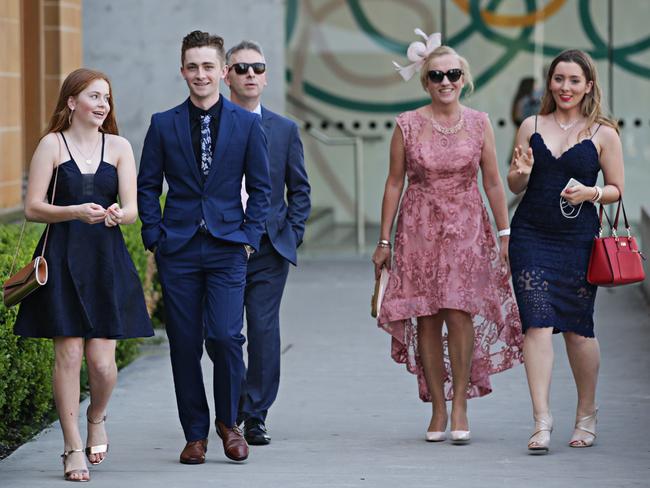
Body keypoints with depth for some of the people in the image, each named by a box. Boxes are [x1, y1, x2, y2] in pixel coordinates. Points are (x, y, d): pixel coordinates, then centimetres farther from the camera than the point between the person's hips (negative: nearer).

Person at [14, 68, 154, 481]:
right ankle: (73, 448, 5)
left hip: (107, 261, 2)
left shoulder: (119, 147, 9)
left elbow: (132, 209, 1)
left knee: (103, 360, -4)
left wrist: (117, 214, -22)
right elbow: (33, 208, -3)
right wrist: (76, 211, -18)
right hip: (62, 259, -2)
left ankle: (97, 418, 28)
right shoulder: (52, 145, 2)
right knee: (69, 354, -5)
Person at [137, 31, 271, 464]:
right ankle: (195, 434, 14)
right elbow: (147, 186, 10)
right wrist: (155, 236, 0)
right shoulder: (163, 125, 6)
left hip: (228, 248, -1)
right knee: (185, 344, 2)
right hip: (178, 250, 1)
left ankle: (228, 421, 10)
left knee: (225, 336, -13)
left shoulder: (247, 124, 5)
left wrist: (250, 237, -1)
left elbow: (261, 187, 8)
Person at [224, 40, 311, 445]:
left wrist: (293, 234, 3)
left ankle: (255, 417, 3)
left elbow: (299, 188, 13)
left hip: (269, 248, 1)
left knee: (265, 331, -4)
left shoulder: (285, 130, 9)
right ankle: (232, 405, 20)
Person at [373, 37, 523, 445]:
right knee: (427, 318, 0)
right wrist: (384, 240, 4)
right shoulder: (407, 125, 1)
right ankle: (438, 409, 9)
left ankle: (460, 406, 0)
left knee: (459, 313, -10)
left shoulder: (478, 123, 4)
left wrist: (505, 234, 3)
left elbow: (493, 182, 7)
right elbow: (394, 183, 5)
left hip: (466, 229, 0)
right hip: (419, 228, 0)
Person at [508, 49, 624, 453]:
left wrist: (590, 193, -15)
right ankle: (542, 420, -10)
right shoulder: (532, 126, 8)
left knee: (578, 329, 6)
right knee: (537, 324, -9)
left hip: (578, 241, -1)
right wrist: (521, 174, -8)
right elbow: (514, 186, 14)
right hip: (531, 236, 2)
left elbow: (617, 189, 5)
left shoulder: (603, 133, 1)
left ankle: (587, 415, 25)